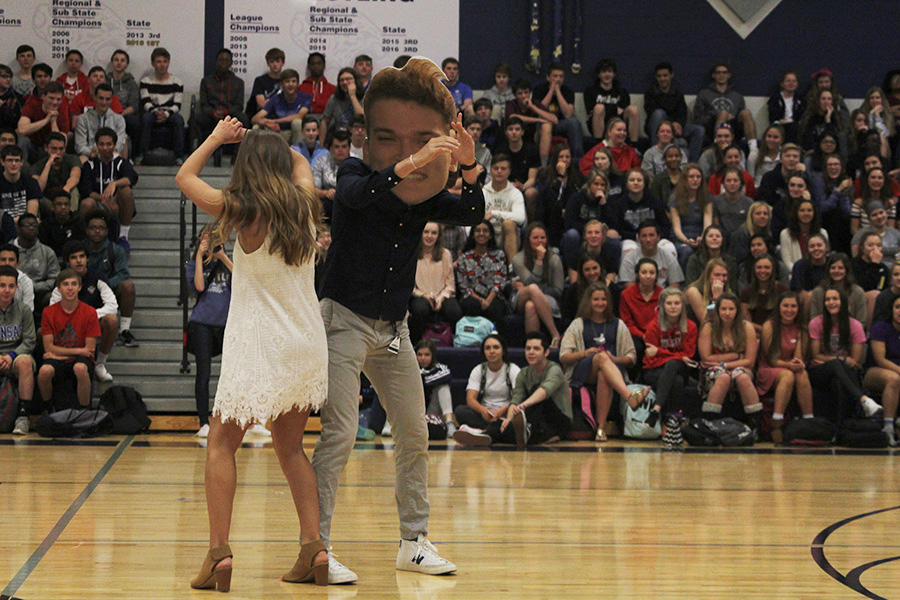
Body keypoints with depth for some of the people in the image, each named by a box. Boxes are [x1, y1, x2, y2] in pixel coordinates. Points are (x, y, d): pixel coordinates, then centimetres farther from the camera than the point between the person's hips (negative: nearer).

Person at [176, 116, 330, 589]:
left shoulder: (243, 213, -9)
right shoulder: (304, 206, 4)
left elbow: (184, 176, 7)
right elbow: (302, 163, 28)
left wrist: (218, 137, 17)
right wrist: (264, 141, 31)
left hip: (260, 346, -5)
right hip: (307, 342, 5)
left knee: (222, 442, 4)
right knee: (289, 444, 18)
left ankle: (219, 551, -7)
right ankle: (314, 547, 8)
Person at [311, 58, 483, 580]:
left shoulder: (425, 198, 2)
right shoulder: (356, 176, -11)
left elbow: (474, 216, -11)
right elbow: (355, 193, -35)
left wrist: (468, 168, -27)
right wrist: (408, 166, -47)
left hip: (394, 328, 6)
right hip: (345, 320, -6)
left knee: (415, 435, 10)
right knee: (340, 433, -14)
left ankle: (415, 540, 22)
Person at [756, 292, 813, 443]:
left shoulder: (801, 329, 7)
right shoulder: (769, 326, -4)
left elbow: (799, 357, 1)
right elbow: (771, 359, -7)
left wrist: (798, 363, -23)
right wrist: (788, 365, -25)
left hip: (791, 368, 3)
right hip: (768, 371, -3)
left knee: (802, 375, -32)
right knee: (787, 375, -36)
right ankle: (776, 425, -42)